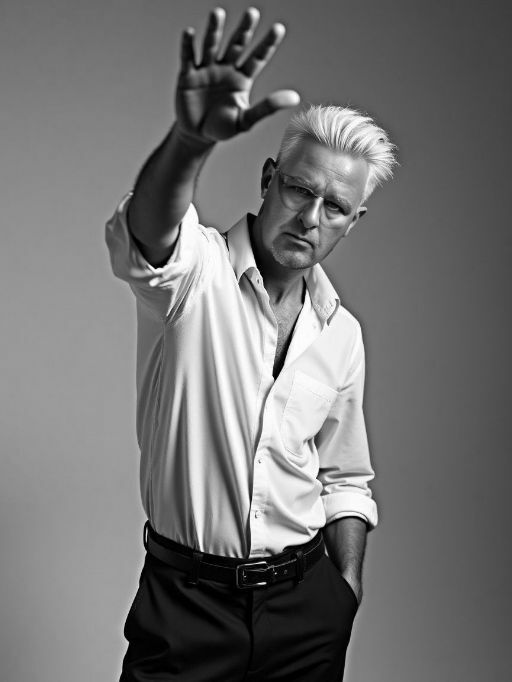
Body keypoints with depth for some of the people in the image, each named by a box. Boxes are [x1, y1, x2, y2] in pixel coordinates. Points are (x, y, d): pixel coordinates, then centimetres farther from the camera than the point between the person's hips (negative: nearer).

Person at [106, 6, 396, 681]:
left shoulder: (342, 333, 5)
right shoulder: (196, 271, -10)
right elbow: (144, 236, -36)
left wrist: (348, 589, 8)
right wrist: (191, 140, -54)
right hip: (184, 600, -4)